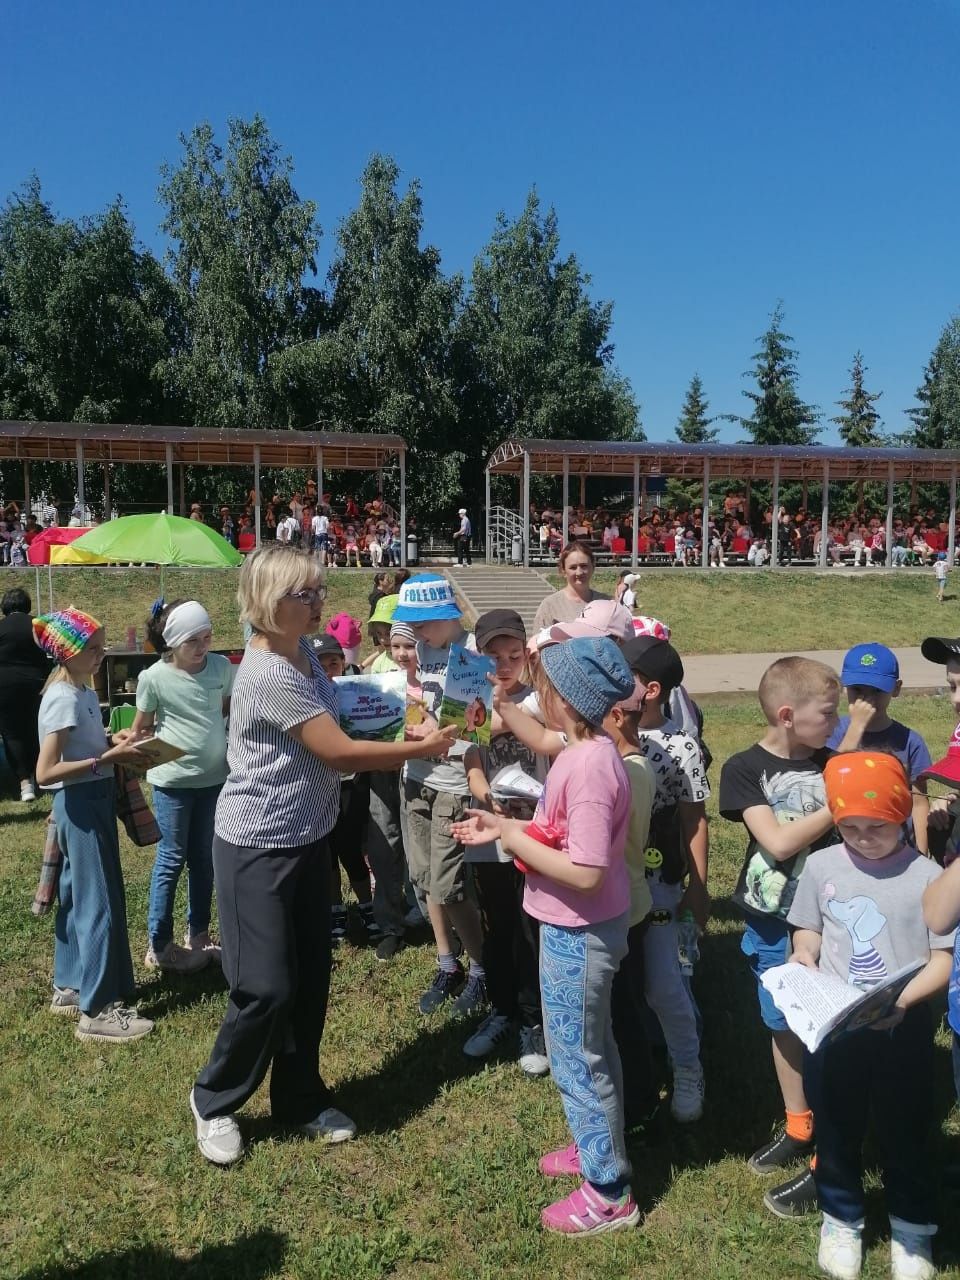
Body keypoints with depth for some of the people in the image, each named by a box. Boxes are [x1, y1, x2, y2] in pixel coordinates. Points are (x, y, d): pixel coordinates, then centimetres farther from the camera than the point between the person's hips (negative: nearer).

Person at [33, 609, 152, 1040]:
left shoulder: (82, 691, 8)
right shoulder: (63, 699, -21)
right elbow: (45, 772, -25)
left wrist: (112, 741, 5)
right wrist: (107, 758, -25)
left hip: (92, 800, 10)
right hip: (81, 804, -10)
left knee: (78, 896, 18)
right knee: (99, 903, -3)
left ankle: (69, 987, 32)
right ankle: (97, 1010, 6)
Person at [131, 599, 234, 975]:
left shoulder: (222, 667, -5)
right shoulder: (154, 677, -14)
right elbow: (141, 728, -2)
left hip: (215, 777, 4)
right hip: (173, 781, -4)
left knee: (204, 859, 14)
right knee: (171, 860, 4)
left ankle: (197, 935, 29)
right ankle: (158, 946, 17)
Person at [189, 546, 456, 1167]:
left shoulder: (307, 655, 4)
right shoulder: (268, 675, -26)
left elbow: (331, 739, 14)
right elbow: (340, 753, -23)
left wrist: (407, 734, 1)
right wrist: (425, 749, -13)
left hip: (308, 840, 9)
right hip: (258, 849, -9)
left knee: (311, 979, 15)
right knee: (266, 988, -1)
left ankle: (300, 1098, 33)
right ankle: (214, 1101, 25)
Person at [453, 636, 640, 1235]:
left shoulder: (589, 766, -30)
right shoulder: (586, 751, 0)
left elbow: (586, 872, -31)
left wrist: (515, 840, -22)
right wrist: (506, 826, 3)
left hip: (578, 933, -10)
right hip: (581, 928, 10)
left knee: (576, 1058, 8)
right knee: (592, 1047, 25)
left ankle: (609, 1193, 27)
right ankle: (598, 1147, 46)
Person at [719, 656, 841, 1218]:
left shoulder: (833, 764, -6)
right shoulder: (744, 769, -10)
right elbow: (778, 842, -20)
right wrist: (836, 807, -19)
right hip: (771, 925, 1)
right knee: (783, 1028, 18)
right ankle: (798, 1128, 40)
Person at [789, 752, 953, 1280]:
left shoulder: (927, 877, -13)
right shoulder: (820, 866, -4)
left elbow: (945, 959, -11)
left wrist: (902, 1001, -25)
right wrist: (803, 960, -11)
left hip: (903, 1028, -2)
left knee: (905, 1131, 16)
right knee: (835, 1128, 17)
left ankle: (911, 1228, 41)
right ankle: (841, 1220, 40)